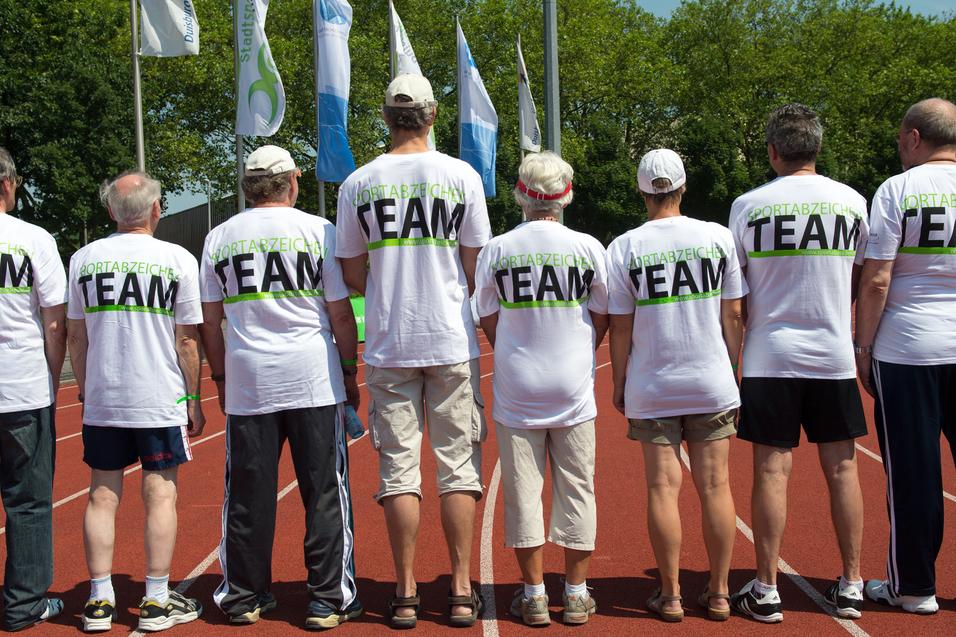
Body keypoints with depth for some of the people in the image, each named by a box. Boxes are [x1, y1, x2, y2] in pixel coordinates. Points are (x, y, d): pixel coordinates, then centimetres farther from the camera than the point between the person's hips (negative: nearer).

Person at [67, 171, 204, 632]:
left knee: (103, 495, 8)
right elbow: (187, 340, -3)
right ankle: (156, 601, 7)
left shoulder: (84, 258, 4)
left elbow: (76, 337, 8)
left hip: (100, 400, 3)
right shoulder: (177, 259, -4)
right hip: (160, 401, -3)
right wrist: (193, 399, 5)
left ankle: (100, 602, 11)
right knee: (160, 494, 3)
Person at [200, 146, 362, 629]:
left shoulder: (219, 238, 7)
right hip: (313, 378, -2)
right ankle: (329, 600, 6)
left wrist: (220, 378, 20)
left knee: (247, 492, 8)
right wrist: (349, 372, 10)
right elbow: (341, 314, 0)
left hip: (246, 381, 3)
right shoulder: (318, 230, 0)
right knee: (325, 489, 3)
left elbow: (210, 322, 10)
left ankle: (244, 597, 16)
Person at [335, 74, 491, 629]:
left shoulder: (359, 183, 2)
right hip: (453, 341, -1)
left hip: (389, 345, 1)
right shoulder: (462, 175, -1)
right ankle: (462, 592, 8)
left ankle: (406, 593, 9)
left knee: (399, 466, 6)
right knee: (458, 463, 6)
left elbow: (352, 273, 6)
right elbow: (476, 267, 1)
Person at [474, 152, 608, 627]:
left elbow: (489, 323, 4)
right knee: (575, 487, 9)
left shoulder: (495, 250, -3)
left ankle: (534, 595, 12)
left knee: (522, 490, 7)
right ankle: (576, 593, 15)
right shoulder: (588, 248, -3)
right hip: (573, 390, 0)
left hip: (516, 389, 0)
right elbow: (602, 320, 6)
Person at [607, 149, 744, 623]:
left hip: (651, 387, -1)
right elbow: (732, 315, 2)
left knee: (663, 487, 3)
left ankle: (670, 595, 9)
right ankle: (718, 593, 13)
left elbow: (620, 327, -2)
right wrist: (734, 369, 12)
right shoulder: (717, 237, -1)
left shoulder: (624, 248, -5)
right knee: (714, 485, 6)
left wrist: (619, 383, 8)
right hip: (711, 384, 1)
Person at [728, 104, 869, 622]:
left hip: (770, 358, -2)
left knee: (772, 469, 2)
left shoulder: (749, 205, -4)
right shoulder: (852, 201, 2)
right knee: (841, 468, 9)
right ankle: (850, 585, 16)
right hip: (834, 356, 2)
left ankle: (765, 591, 7)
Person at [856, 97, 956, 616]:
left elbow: (875, 281, -8)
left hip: (907, 350, -3)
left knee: (911, 472, 4)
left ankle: (913, 587, 14)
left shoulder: (897, 189, -5)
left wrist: (864, 345, 1)